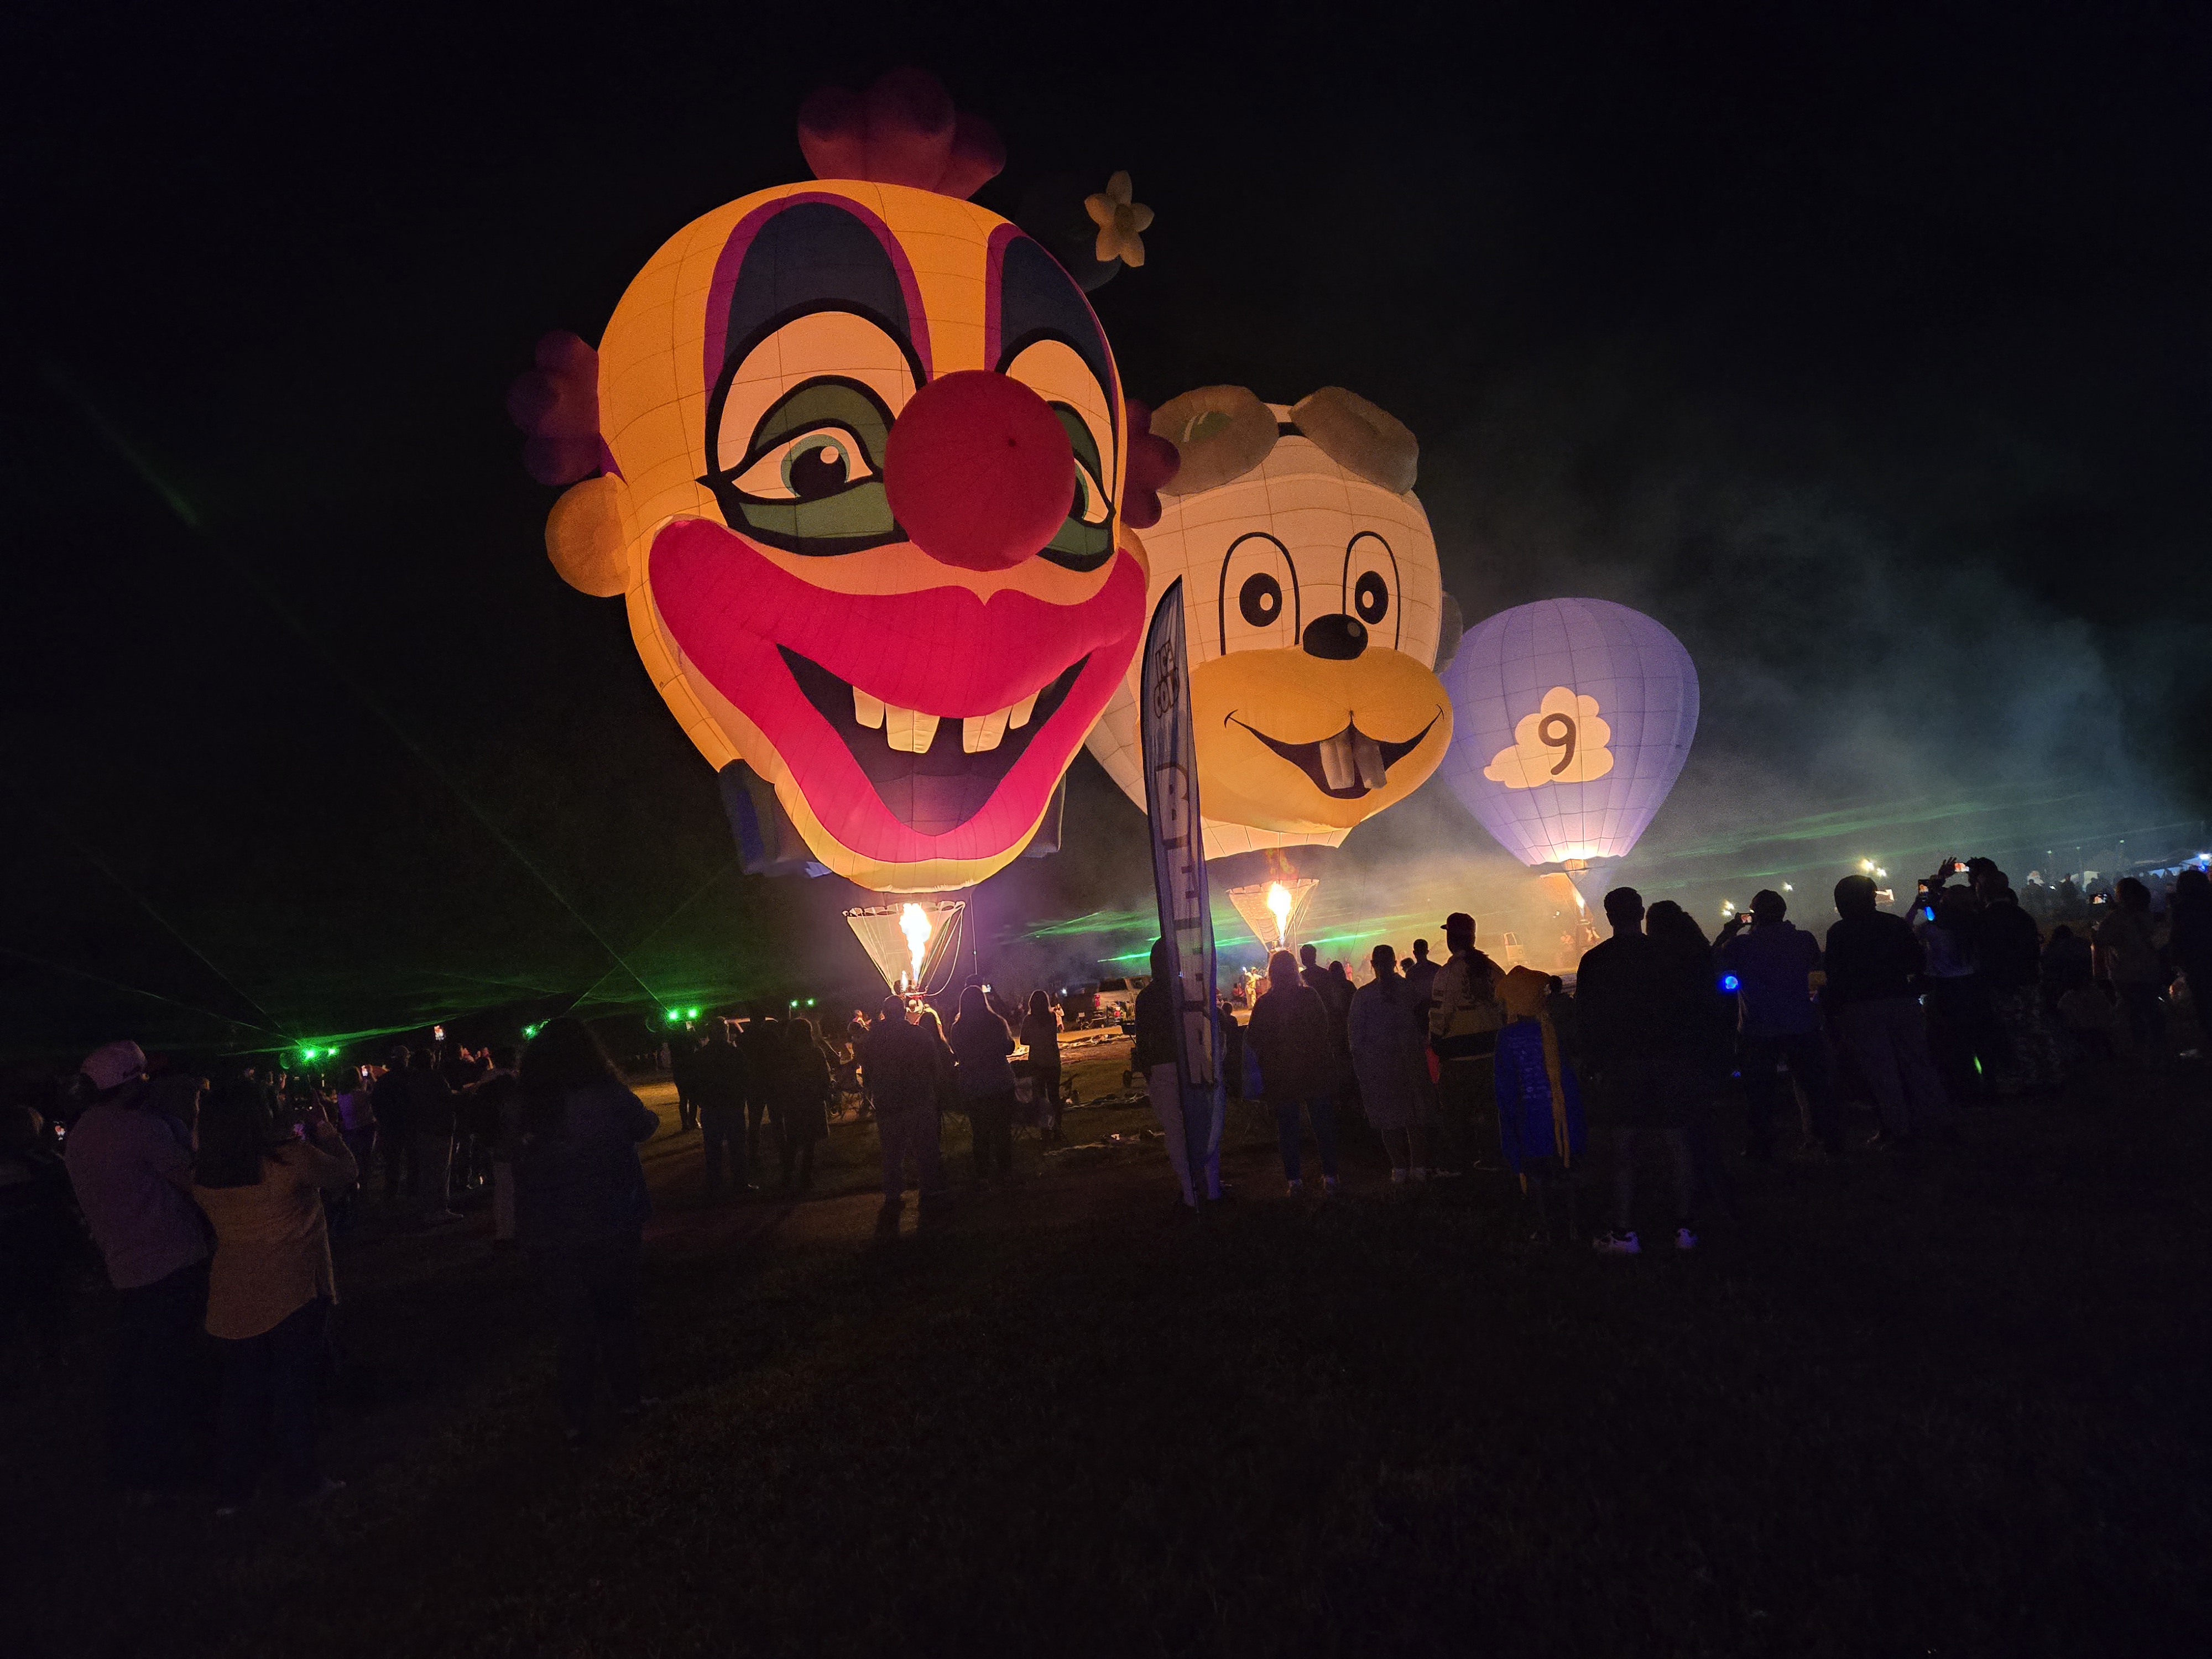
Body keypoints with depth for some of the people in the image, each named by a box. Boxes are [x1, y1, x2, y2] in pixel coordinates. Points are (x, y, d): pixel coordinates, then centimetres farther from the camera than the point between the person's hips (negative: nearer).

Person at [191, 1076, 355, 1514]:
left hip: (234, 1300, 4)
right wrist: (324, 1131, 13)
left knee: (241, 1393, 16)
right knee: (294, 1387, 10)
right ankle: (300, 1479, 21)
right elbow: (346, 1172, -4)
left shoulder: (203, 1178, -4)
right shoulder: (291, 1159, -19)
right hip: (294, 1293, -4)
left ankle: (232, 1490, 24)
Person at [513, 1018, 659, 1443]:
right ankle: (627, 1395, 28)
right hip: (613, 1228, -1)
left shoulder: (531, 1109, -10)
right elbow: (646, 1126, 6)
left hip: (553, 1236, 1)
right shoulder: (611, 1098, -13)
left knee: (573, 1326, 13)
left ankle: (578, 1416, 19)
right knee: (618, 1313, 19)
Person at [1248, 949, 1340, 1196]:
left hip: (1279, 1076, -1)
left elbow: (1252, 1041, -9)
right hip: (1315, 1071, 1)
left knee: (1287, 1129, 10)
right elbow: (1325, 1029, -4)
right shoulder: (1310, 996, -8)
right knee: (1323, 1125, 12)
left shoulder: (1265, 1004, -10)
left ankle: (1294, 1179, 10)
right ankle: (1329, 1176, 14)